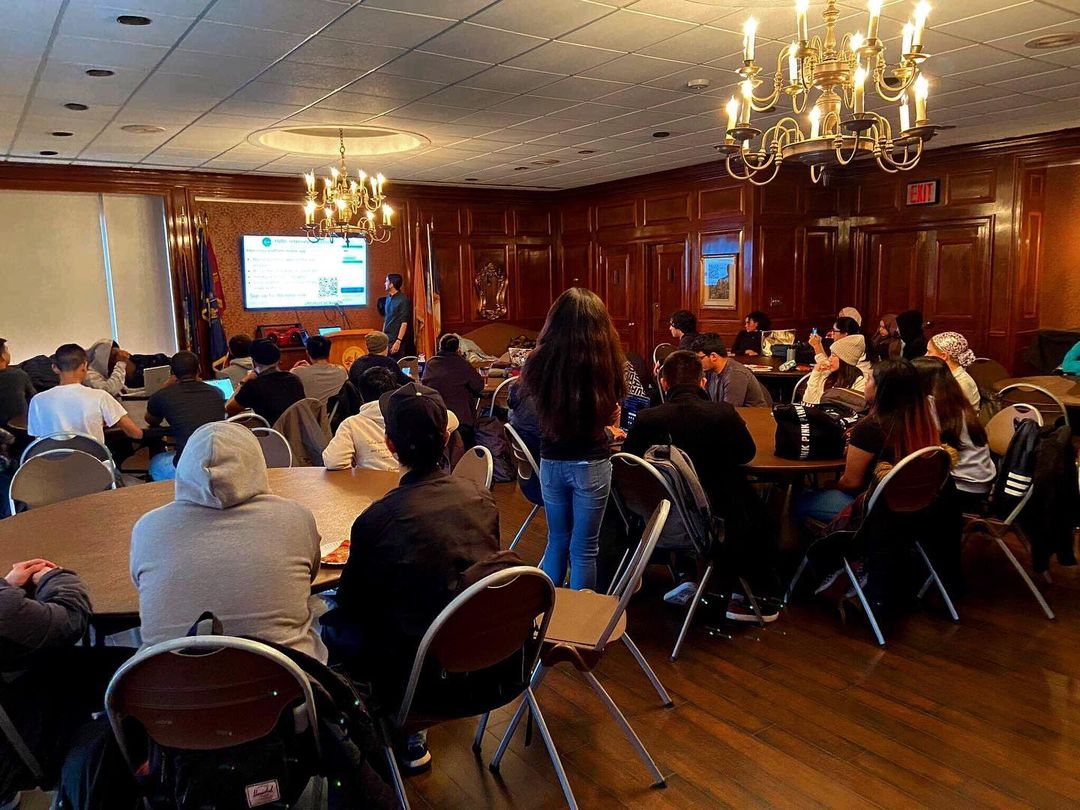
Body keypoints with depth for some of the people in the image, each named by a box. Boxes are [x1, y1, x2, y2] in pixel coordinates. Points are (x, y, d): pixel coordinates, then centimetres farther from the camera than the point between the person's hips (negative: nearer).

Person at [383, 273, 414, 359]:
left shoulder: (403, 300, -12)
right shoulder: (388, 298, 12)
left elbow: (404, 323, -16)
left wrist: (398, 341, -22)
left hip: (396, 340, -7)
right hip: (387, 339, 7)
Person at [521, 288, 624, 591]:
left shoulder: (540, 360, -9)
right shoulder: (604, 362, -16)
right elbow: (611, 416, -1)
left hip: (551, 461, 3)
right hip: (591, 463, -3)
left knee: (557, 538, 21)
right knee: (584, 547, 10)